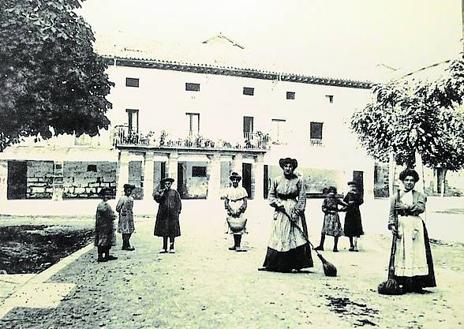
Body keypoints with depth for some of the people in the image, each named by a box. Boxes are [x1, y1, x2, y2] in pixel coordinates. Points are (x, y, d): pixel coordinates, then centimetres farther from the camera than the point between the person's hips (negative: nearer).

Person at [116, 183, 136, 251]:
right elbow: (117, 208, -9)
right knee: (125, 231, -7)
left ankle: (124, 245, 16)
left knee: (130, 231, 7)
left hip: (130, 217, 8)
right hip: (124, 217, -8)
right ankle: (127, 245, -3)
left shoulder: (131, 199, 13)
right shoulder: (122, 198, -9)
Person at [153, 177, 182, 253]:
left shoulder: (174, 192, 6)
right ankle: (164, 248, 14)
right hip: (163, 214, 1)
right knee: (164, 231, 6)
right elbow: (157, 200, -6)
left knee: (172, 231, 0)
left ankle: (172, 247, 10)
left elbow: (178, 203, 5)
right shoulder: (161, 192, 9)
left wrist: (177, 212, -4)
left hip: (172, 214, -1)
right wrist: (161, 193, -16)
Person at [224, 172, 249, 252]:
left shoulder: (242, 190, 5)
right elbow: (226, 202, 6)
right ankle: (235, 245, 15)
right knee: (233, 229, 6)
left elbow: (245, 203, 2)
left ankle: (238, 246, -6)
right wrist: (231, 211, -7)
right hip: (231, 212, 2)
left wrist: (239, 210, -10)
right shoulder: (228, 190, 10)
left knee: (239, 228, -8)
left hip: (240, 212, -2)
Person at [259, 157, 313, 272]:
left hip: (293, 210, -1)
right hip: (280, 211, 2)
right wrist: (278, 203, -7)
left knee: (294, 236, -5)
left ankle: (295, 265, 1)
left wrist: (297, 212, -10)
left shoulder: (298, 180, 0)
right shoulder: (277, 180, 5)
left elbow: (302, 198, -2)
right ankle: (272, 264, 10)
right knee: (277, 237, 4)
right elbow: (271, 195, 10)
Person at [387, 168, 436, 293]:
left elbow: (421, 208, -8)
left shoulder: (419, 196, 12)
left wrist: (406, 206, -15)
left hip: (416, 226, 0)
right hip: (401, 227, 0)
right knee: (402, 254, -3)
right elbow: (392, 213, 7)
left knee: (416, 253, -4)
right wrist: (392, 225, -7)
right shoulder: (396, 196, 12)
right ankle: (405, 285, 2)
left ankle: (417, 285, 2)